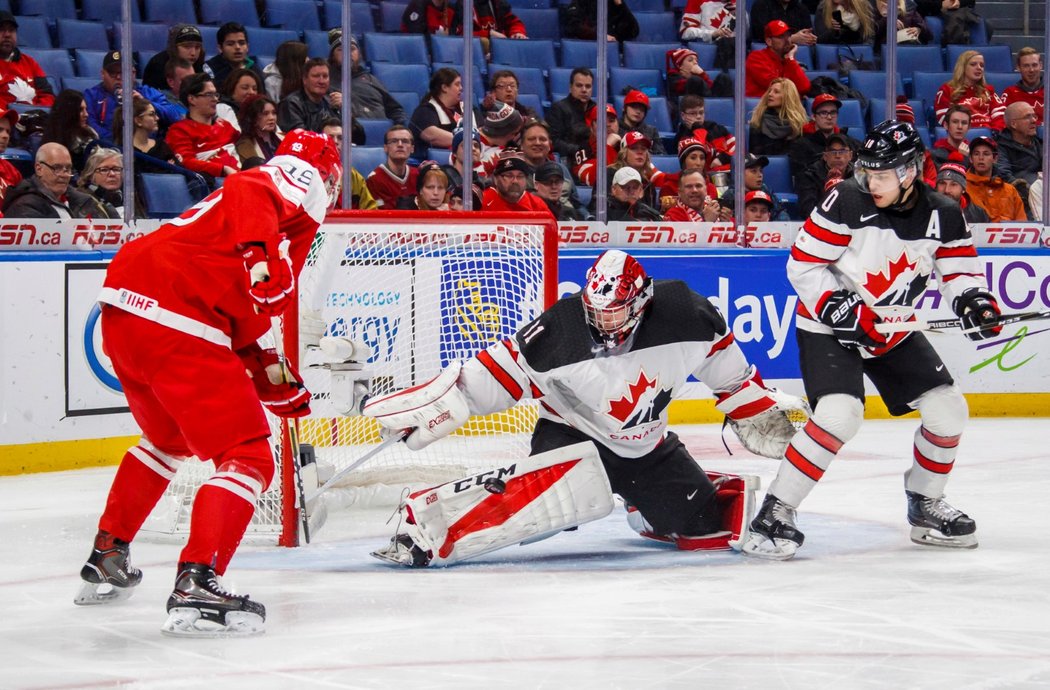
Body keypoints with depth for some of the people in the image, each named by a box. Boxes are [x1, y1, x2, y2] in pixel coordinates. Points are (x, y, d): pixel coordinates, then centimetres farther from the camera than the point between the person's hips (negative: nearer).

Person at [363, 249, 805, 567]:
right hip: (573, 436, -5)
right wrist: (429, 408, -21)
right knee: (553, 493, -36)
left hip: (649, 447, 5)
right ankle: (425, 524, -38)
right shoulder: (561, 331, -23)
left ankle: (647, 511, 35)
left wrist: (756, 408, 11)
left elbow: (721, 358, 2)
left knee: (707, 524, 1)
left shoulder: (680, 313, -18)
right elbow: (497, 373, -15)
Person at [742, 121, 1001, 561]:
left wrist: (973, 299, -18)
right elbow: (802, 264, -15)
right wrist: (836, 306, -26)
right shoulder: (848, 202, -19)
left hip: (893, 330, 5)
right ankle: (775, 512, -18)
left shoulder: (943, 215, -8)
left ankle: (925, 506, 22)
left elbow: (959, 268, 3)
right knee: (839, 414, -25)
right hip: (828, 326, -5)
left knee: (948, 409, 0)